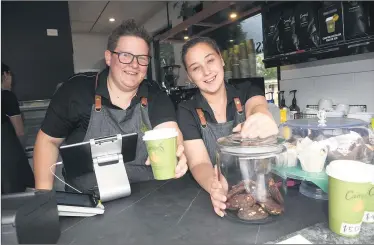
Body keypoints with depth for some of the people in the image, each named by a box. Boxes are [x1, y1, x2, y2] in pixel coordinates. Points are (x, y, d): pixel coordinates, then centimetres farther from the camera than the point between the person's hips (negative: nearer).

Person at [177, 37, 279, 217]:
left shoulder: (248, 93, 3)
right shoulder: (187, 112, -2)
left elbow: (258, 107, -19)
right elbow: (198, 163, -12)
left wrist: (261, 120, -42)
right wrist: (215, 186, -33)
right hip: (224, 197, -1)